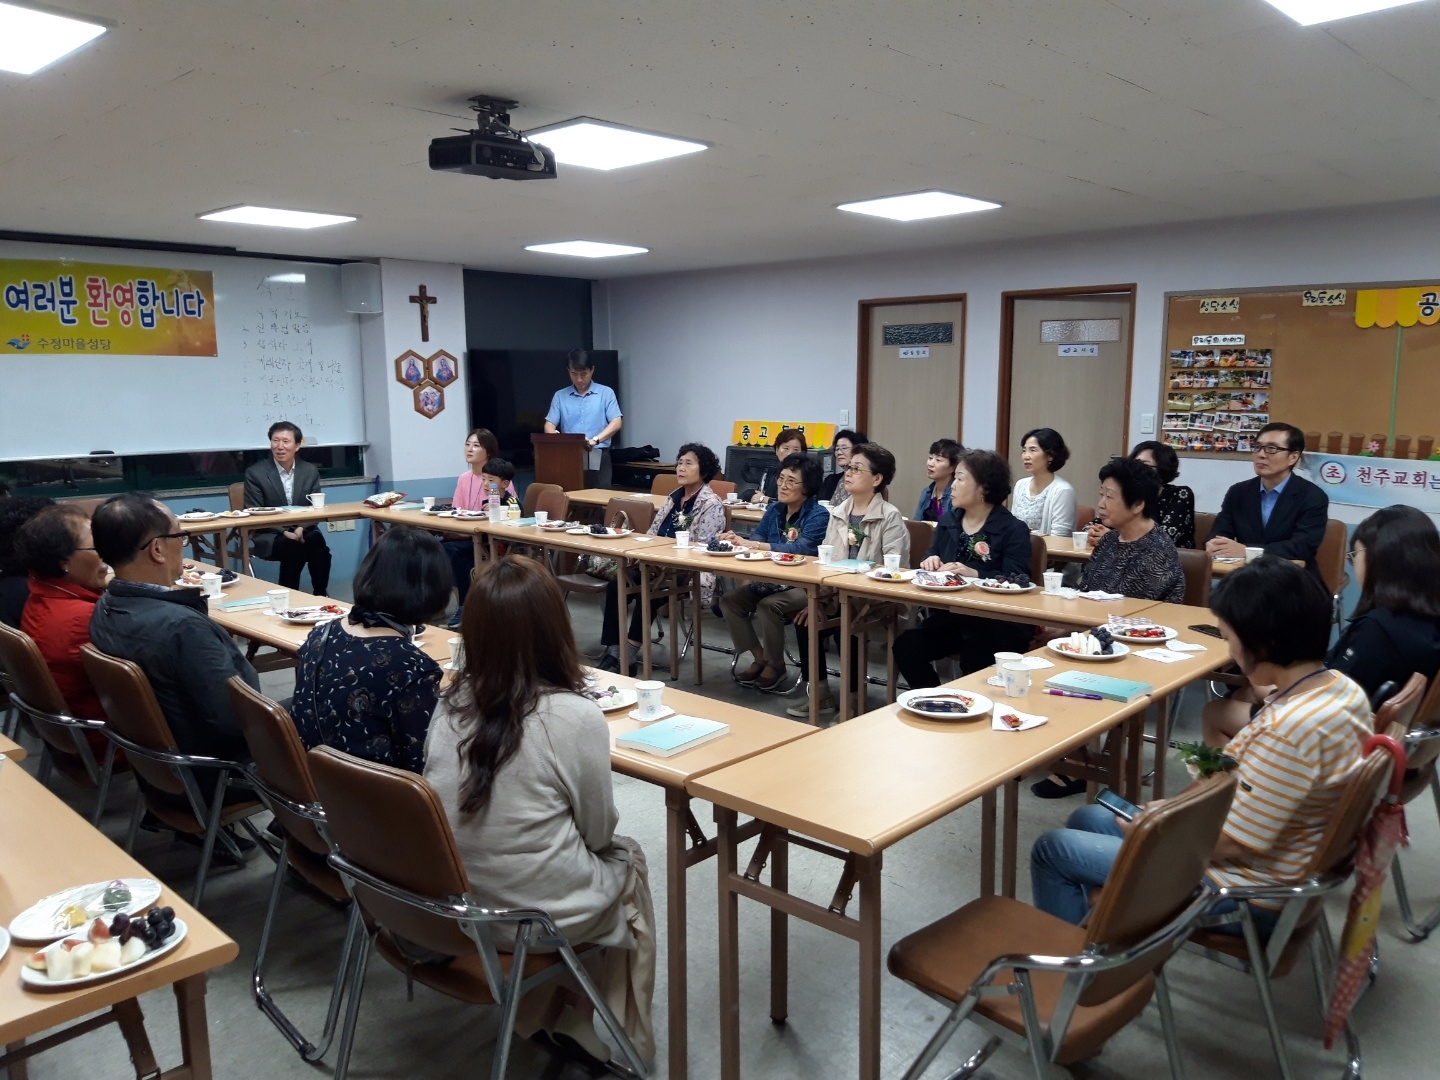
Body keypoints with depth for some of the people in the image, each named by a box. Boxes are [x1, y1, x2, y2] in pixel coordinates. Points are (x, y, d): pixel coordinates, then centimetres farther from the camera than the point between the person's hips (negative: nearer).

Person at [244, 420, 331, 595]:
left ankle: (320, 594, -17)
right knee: (293, 547, -35)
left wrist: (301, 528, -16)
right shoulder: (255, 473, -3)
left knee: (317, 542, -31)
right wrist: (285, 532, -19)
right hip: (270, 536, -3)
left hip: (303, 532, 3)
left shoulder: (310, 471, 7)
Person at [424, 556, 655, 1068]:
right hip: (540, 915, -5)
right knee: (627, 858, 24)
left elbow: (476, 809, 7)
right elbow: (600, 832, -9)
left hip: (448, 902, 5)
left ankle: (541, 1015, 39)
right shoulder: (576, 717, -23)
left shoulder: (450, 704, -7)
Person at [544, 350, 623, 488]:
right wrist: (553, 434, -20)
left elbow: (616, 422, -6)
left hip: (598, 458, -2)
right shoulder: (560, 396, 11)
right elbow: (549, 424, 6)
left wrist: (595, 440, -23)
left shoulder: (606, 393, 4)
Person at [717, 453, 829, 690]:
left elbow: (801, 548, -27)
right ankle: (760, 658, 3)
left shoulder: (818, 515, -12)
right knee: (729, 600, -9)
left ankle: (776, 664, -6)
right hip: (772, 581, 7)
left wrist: (752, 545, -33)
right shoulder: (774, 509, 9)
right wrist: (737, 540, -23)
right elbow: (756, 539, 2)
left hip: (805, 586, -7)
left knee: (767, 606, -30)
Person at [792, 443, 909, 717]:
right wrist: (818, 597, -6)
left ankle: (851, 699, -3)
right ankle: (819, 694, -3)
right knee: (805, 619, -18)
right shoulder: (837, 512, 10)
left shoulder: (890, 517, -8)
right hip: (838, 592, 5)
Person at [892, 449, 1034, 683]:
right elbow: (932, 557, 18)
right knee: (906, 647, -18)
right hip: (951, 615, 6)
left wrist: (975, 574, -29)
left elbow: (1016, 580, -16)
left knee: (974, 664, -32)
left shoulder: (1013, 529, -7)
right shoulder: (948, 521, 13)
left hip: (998, 623, -5)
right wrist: (931, 561, -7)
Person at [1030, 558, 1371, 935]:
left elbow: (1230, 843, -25)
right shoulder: (1343, 688, -3)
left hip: (1245, 892, -9)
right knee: (1087, 820, 21)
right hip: (1273, 865, 9)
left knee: (1054, 849, 2)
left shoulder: (1292, 727, -33)